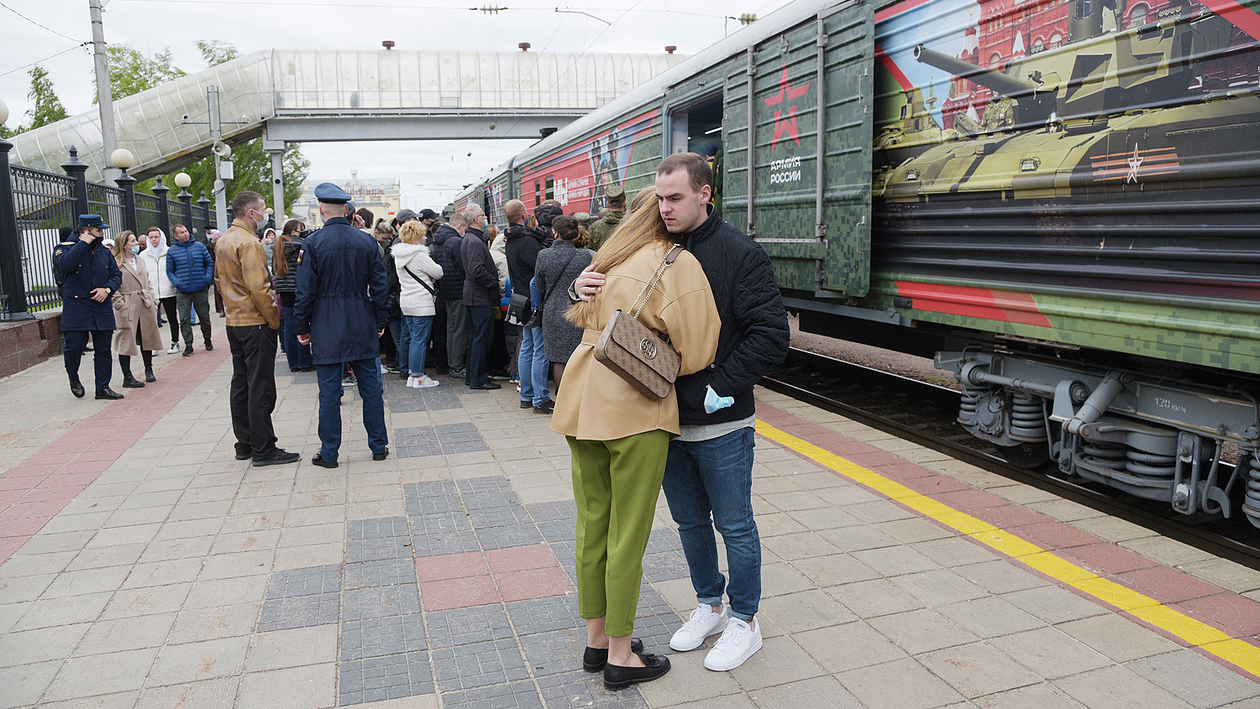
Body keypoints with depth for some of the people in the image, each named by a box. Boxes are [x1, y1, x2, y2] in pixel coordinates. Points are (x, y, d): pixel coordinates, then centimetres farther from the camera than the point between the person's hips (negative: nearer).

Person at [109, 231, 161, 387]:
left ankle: (148, 370, 30)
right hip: (127, 308, -6)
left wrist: (153, 299, 9)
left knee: (146, 339, 14)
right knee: (126, 341, -1)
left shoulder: (140, 260, 15)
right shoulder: (115, 263, -8)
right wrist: (121, 306, -16)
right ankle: (127, 377, 4)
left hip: (146, 305, 6)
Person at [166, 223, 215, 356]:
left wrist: (207, 278, -2)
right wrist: (177, 282, -6)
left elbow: (210, 263, 11)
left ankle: (207, 340, 27)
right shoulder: (172, 251, 4)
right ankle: (188, 344, 4)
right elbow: (169, 271, 10)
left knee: (204, 317, 9)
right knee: (184, 319, -3)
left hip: (201, 290, 0)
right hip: (182, 292, 0)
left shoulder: (200, 246, 6)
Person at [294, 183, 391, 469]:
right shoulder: (366, 241, 2)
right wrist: (380, 321, 14)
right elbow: (380, 286, 5)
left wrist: (301, 327, 2)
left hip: (327, 329, -3)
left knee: (329, 392, 4)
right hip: (363, 327, 3)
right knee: (371, 388, 10)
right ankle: (379, 446, 18)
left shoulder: (313, 243, -8)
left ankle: (329, 453, 11)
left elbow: (306, 291, -8)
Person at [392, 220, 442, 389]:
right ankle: (418, 377, 1)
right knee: (420, 339, -3)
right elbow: (438, 272, -10)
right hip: (421, 302, -9)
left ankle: (411, 373, 18)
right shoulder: (419, 255, -17)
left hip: (406, 300, 9)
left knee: (413, 338, 15)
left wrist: (428, 277, 4)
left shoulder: (398, 255, 10)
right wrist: (431, 276, 11)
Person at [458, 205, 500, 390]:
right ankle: (477, 379, 0)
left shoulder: (468, 239, 16)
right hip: (481, 298, -11)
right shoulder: (475, 241, -17)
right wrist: (494, 283, -16)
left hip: (473, 296, 11)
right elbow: (477, 270, -25)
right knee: (482, 338, -5)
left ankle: (472, 375, 23)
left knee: (475, 337, 16)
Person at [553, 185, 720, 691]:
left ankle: (595, 638, 31)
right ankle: (620, 658, 17)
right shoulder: (679, 265, -7)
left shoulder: (611, 261, 16)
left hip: (583, 403, 7)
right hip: (635, 409, -7)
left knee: (592, 525, 16)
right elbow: (694, 349, -11)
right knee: (628, 536, 4)